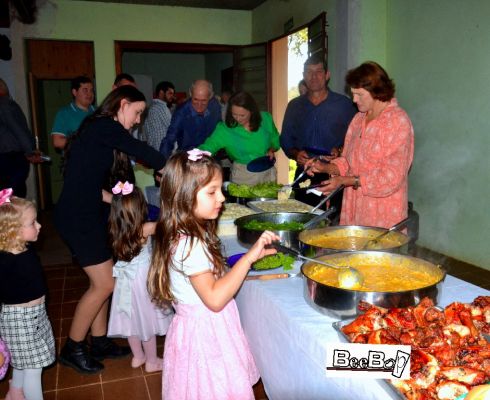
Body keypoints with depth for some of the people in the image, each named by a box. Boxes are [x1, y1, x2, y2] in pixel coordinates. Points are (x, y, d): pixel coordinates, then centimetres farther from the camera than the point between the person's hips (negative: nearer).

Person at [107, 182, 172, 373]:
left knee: (131, 319, 19)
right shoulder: (145, 229, -22)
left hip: (125, 281, 5)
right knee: (147, 319, 10)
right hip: (142, 279, -5)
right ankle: (151, 361, 24)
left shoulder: (116, 230, -8)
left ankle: (138, 356, 36)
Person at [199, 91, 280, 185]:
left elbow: (276, 142, 7)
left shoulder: (266, 119, -8)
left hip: (267, 173, 2)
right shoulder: (225, 129, -15)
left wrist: (271, 150, -12)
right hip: (242, 175, -2)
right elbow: (207, 147, -23)